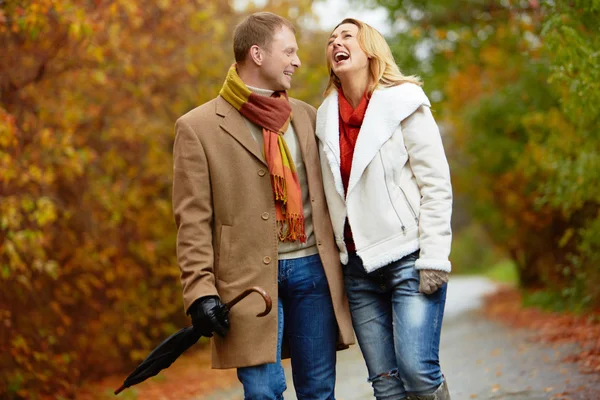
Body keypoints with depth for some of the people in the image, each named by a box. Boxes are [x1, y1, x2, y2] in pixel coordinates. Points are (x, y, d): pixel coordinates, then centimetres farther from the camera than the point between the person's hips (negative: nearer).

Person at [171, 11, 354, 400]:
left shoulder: (306, 115, 14)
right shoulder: (199, 127, -1)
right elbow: (193, 220, -5)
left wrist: (342, 263, 13)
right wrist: (201, 289, -12)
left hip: (313, 268, 5)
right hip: (250, 278, -4)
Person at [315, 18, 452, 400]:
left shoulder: (404, 103, -3)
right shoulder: (326, 116, 10)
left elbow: (436, 184, -7)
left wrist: (434, 258, -13)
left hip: (409, 257, -4)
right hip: (358, 266, 5)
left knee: (418, 369, -16)